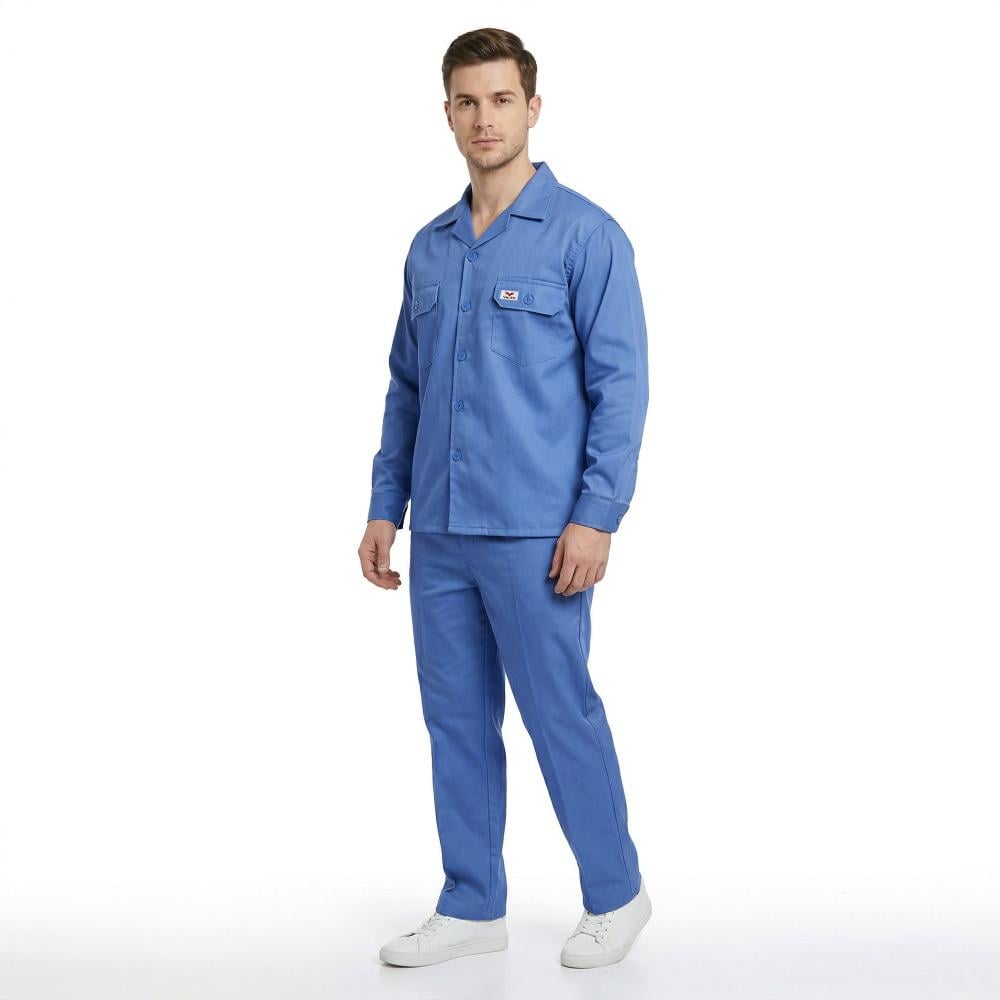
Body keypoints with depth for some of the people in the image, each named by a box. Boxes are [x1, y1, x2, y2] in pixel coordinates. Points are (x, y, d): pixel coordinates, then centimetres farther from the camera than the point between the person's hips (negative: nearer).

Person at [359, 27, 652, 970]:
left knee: (561, 715, 2)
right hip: (440, 533, 6)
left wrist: (596, 516, -17)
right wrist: (385, 507, 12)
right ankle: (472, 907, 23)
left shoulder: (585, 234, -6)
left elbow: (620, 384, -11)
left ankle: (616, 893, 20)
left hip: (535, 534, -6)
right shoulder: (429, 248, 13)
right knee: (457, 721, 11)